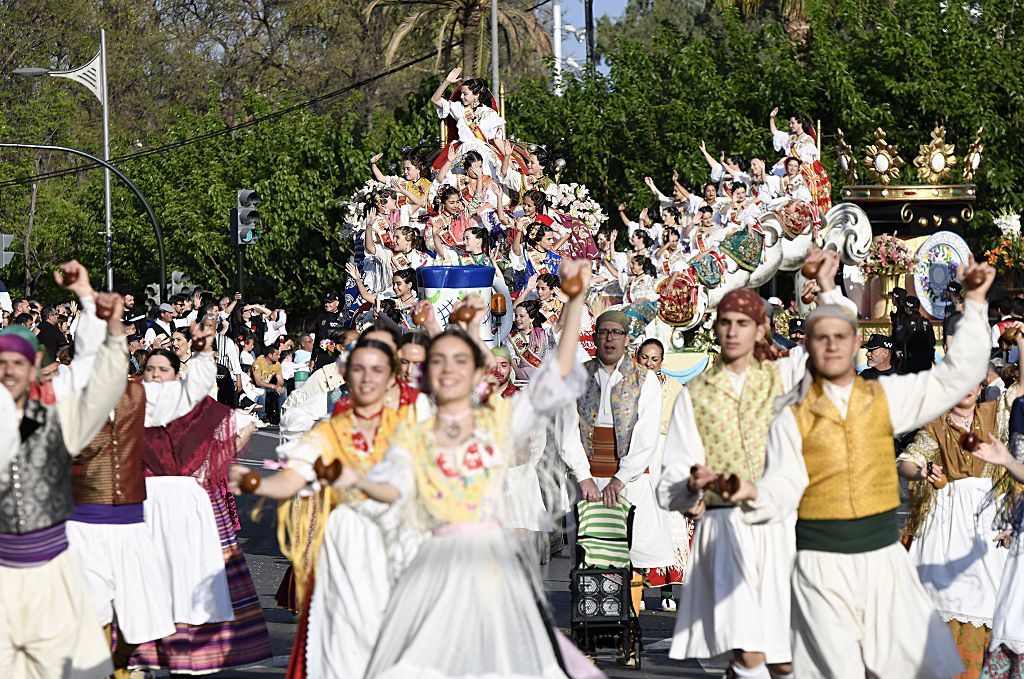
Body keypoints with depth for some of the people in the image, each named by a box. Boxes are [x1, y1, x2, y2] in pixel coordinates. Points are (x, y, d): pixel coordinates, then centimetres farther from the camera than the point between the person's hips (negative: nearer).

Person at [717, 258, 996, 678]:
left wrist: (974, 304, 2)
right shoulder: (792, 417, 2)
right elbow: (783, 491, -7)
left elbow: (959, 375, 7)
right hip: (822, 563, -2)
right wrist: (754, 494, -29)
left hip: (883, 556, 2)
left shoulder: (886, 398, 8)